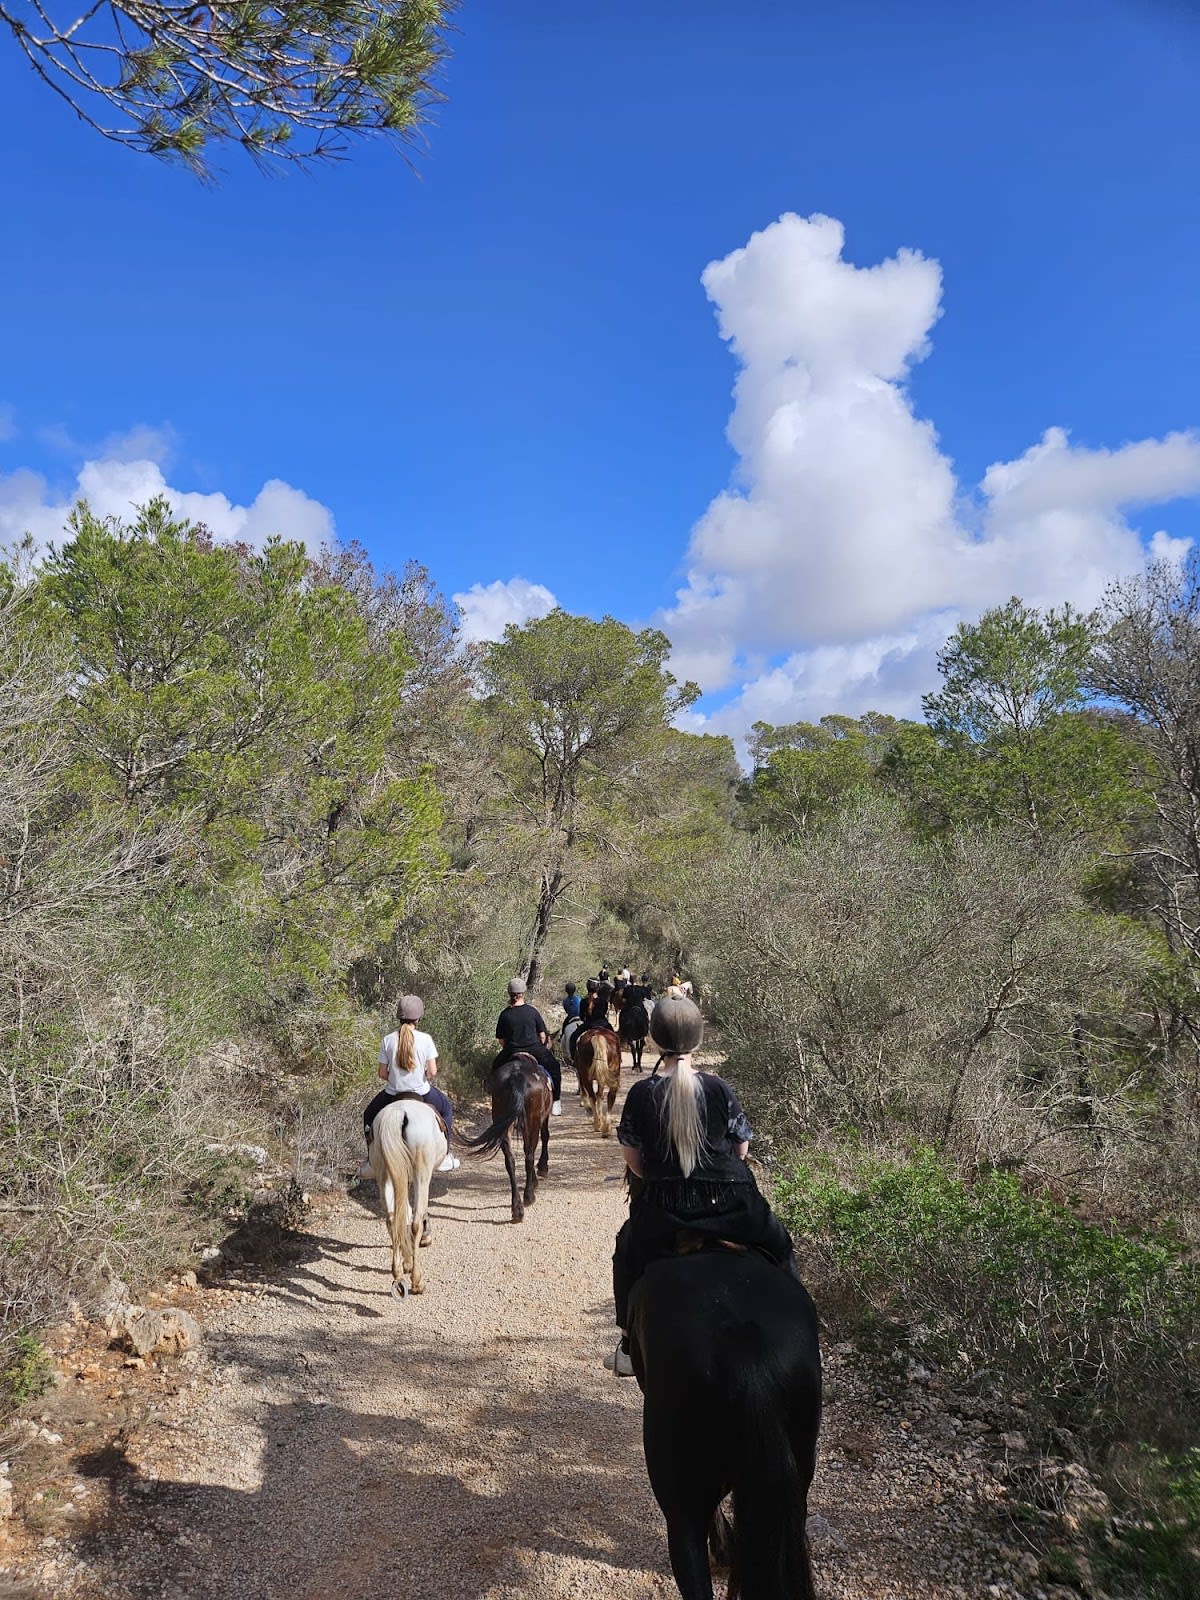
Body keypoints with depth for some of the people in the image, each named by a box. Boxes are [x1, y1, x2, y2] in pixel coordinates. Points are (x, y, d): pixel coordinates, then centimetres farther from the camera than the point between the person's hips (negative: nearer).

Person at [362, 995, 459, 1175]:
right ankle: (445, 1158, 31)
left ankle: (371, 1162, 28)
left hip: (393, 1093, 1)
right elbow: (432, 1071, -12)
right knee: (447, 1108, 30)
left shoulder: (388, 1040, -8)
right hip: (421, 1092, -1)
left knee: (369, 1116, 31)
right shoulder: (425, 1039, -11)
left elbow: (382, 1073, -4)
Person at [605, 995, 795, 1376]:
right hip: (729, 1204, 0)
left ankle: (629, 1348, 32)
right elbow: (741, 1147, 2)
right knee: (777, 1243, 26)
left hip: (662, 1208, 1)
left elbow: (631, 1156, 0)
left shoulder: (642, 1093, -8)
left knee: (628, 1250, 28)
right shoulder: (718, 1087, -7)